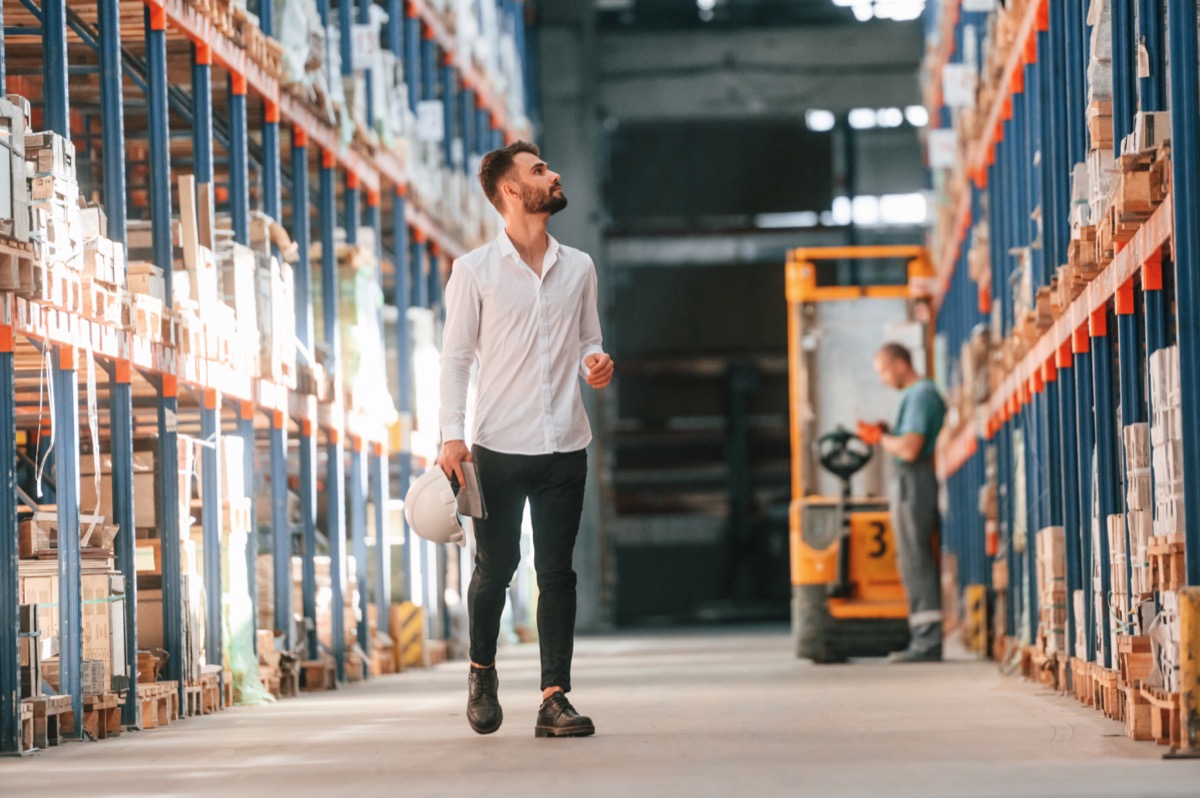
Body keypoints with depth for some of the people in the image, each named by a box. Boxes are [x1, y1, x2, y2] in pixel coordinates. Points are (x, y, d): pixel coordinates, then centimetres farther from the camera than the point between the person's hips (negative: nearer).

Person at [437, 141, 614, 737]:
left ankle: (555, 699, 2)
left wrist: (595, 362, -5)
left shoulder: (578, 268, 10)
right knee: (495, 568, 3)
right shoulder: (474, 271, -1)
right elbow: (455, 357, -1)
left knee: (557, 572, 0)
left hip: (565, 446, 3)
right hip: (499, 447, -3)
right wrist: (452, 435, -10)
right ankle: (482, 671, 27)